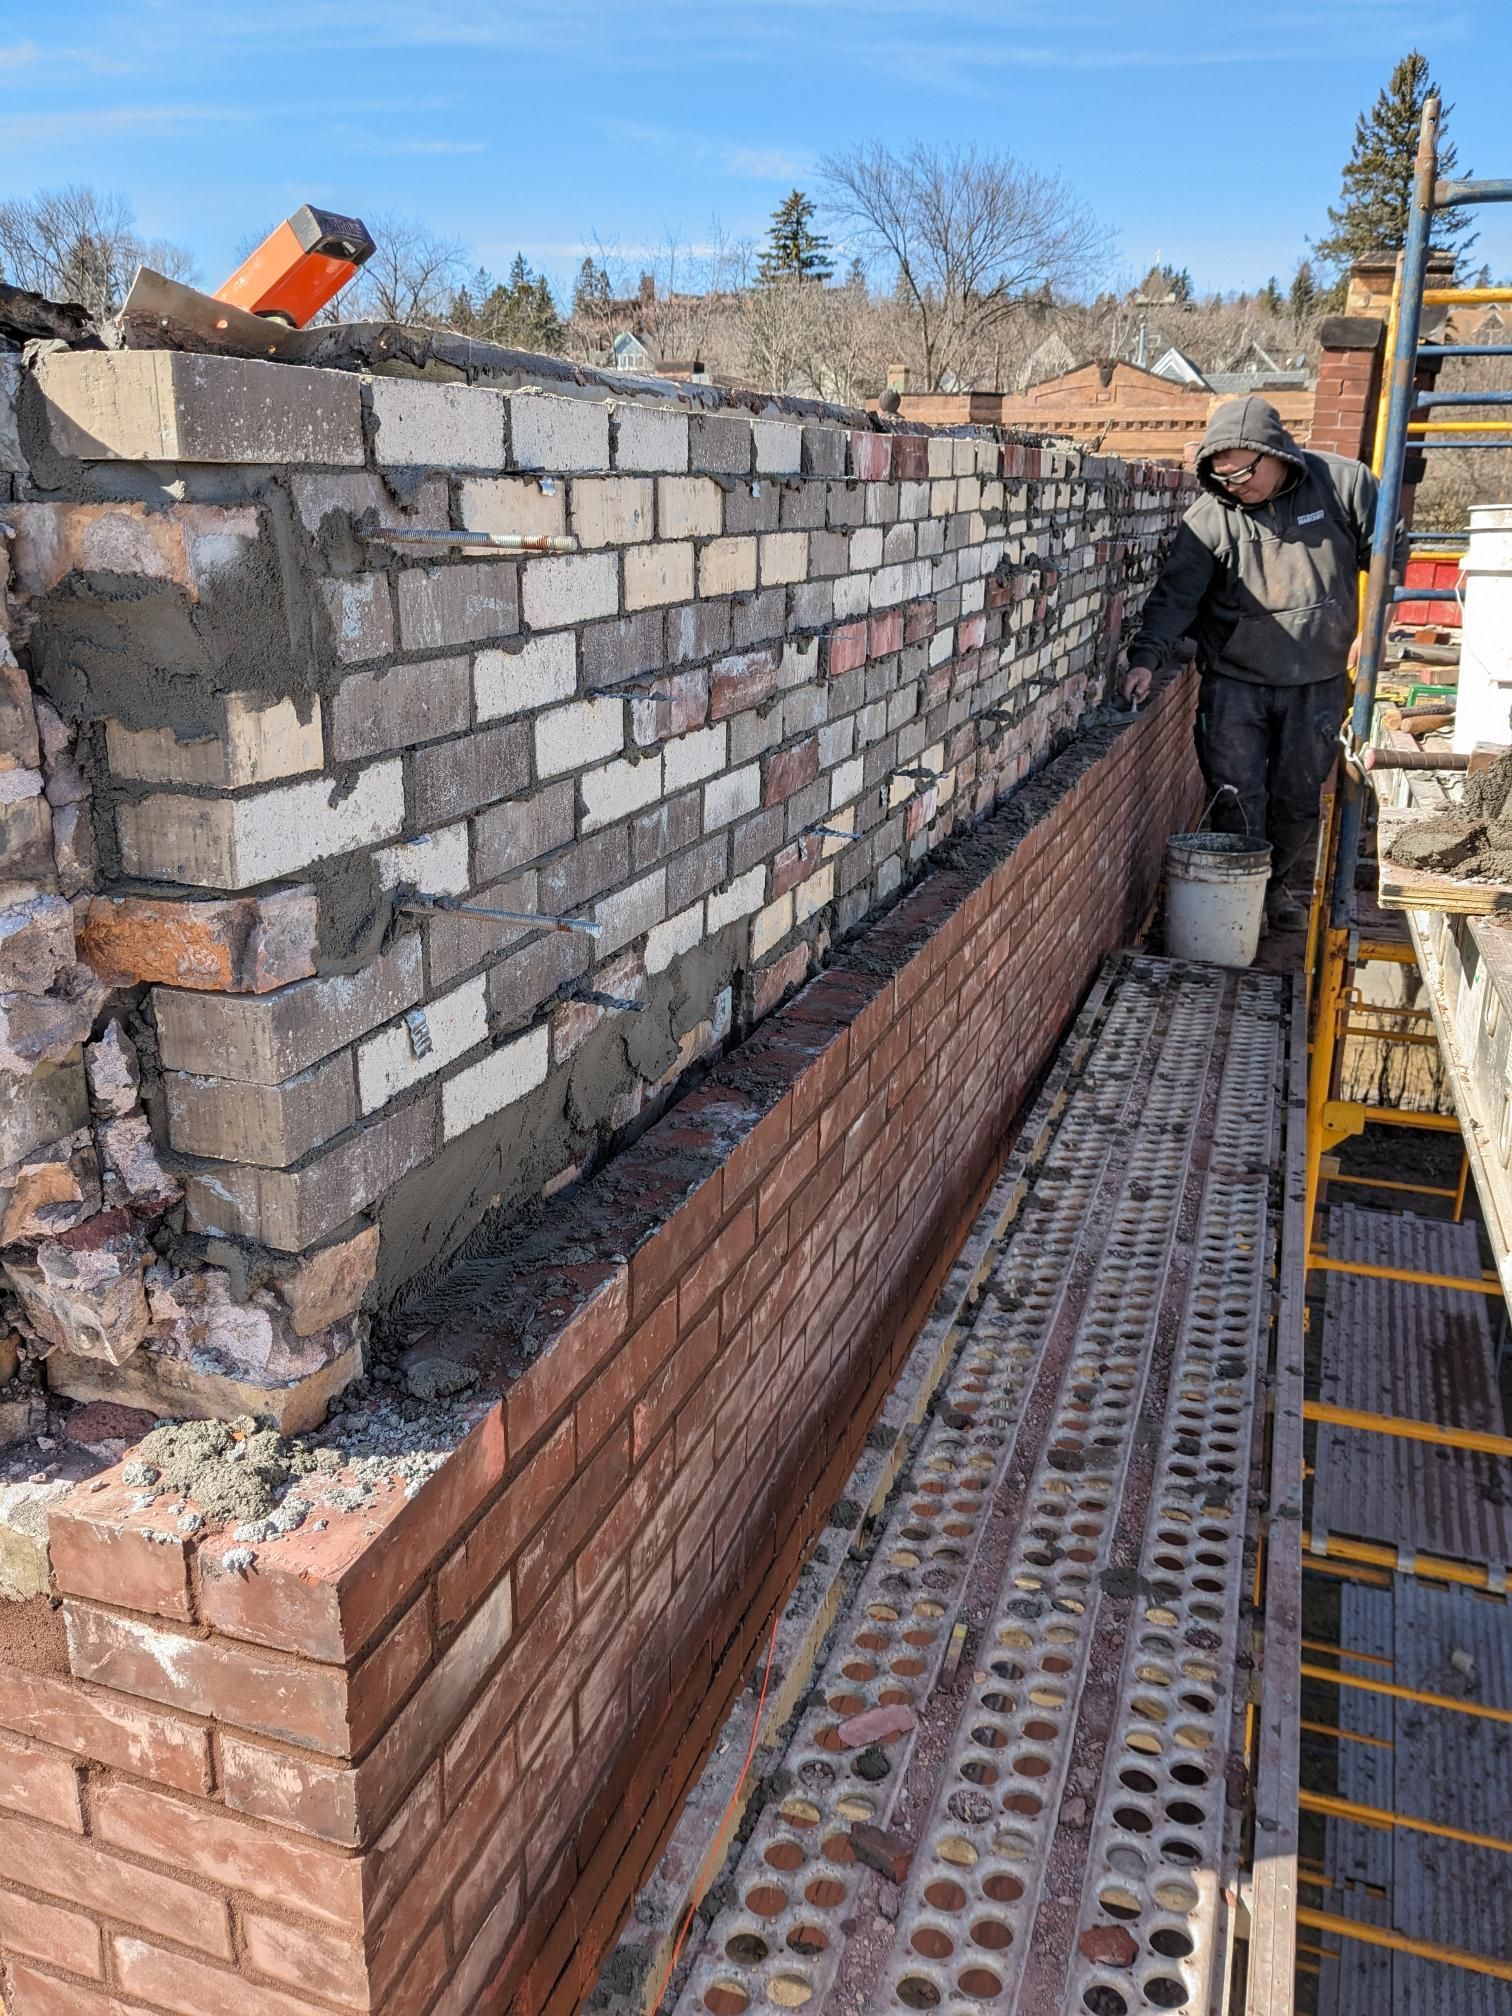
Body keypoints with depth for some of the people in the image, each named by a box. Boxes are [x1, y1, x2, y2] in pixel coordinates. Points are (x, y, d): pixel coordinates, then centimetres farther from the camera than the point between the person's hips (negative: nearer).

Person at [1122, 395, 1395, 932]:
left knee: (1298, 799, 13)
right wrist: (1146, 657, -28)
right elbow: (1176, 594, -15)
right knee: (1237, 798, -3)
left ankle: (1274, 883, 35)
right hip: (1234, 683, -1)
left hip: (1318, 683, 2)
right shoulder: (1210, 517, -11)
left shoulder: (1343, 484, -8)